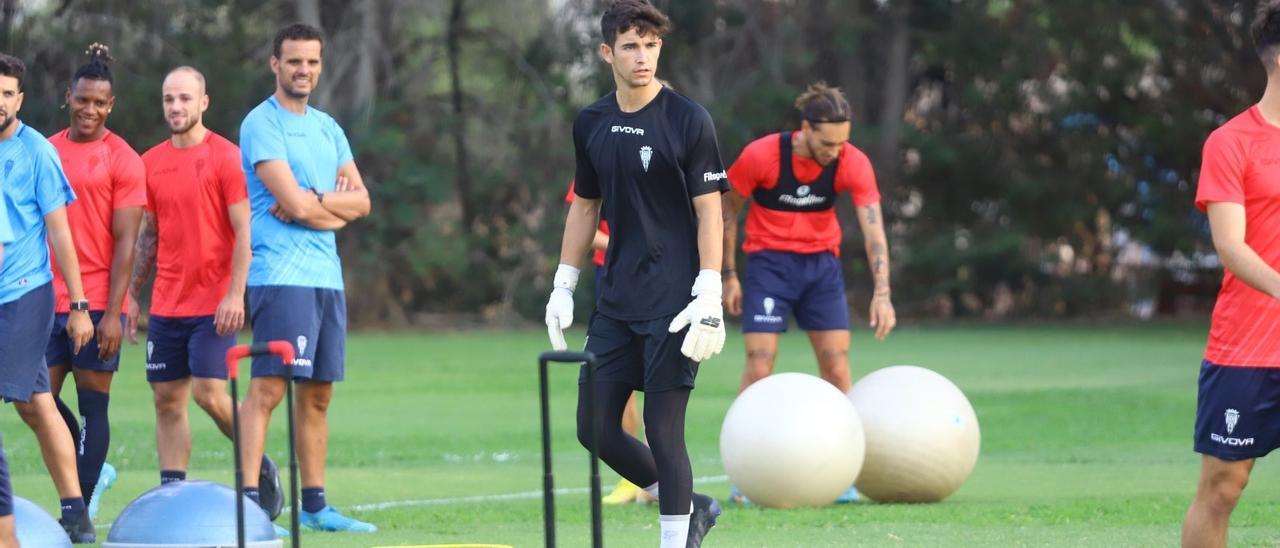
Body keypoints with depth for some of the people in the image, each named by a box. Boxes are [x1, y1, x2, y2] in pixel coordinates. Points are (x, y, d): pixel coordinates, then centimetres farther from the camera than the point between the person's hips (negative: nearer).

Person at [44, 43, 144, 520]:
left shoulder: (123, 161, -3)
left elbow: (125, 242, -7)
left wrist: (113, 311, -13)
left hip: (97, 303, -5)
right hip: (49, 301, 5)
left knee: (92, 403, -1)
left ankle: (83, 509, 4)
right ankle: (94, 472, 25)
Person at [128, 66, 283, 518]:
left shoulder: (226, 158, -6)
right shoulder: (152, 163, 11)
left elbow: (244, 232, -9)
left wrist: (235, 295, -17)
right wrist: (132, 295, 12)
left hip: (214, 304, -6)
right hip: (166, 305, 6)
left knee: (210, 393, -13)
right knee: (167, 400, 3)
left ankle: (259, 463, 9)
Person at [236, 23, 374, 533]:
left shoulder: (327, 127, 18)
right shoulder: (262, 124, -6)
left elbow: (361, 202, 10)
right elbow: (294, 203, -16)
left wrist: (314, 202, -8)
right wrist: (337, 204, 1)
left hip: (326, 276, 8)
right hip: (280, 274, -8)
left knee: (317, 394, 9)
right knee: (268, 388, -14)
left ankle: (314, 505, 14)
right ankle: (249, 501, -17)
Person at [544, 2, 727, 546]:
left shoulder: (689, 120, -8)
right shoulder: (591, 124, 9)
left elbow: (709, 212, -9)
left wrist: (708, 298, -16)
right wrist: (563, 286, 15)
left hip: (672, 305, -6)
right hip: (616, 300, 6)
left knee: (663, 430, -7)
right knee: (595, 427, 5)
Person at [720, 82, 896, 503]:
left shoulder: (853, 164, -14)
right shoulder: (761, 156, -18)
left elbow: (873, 229, -18)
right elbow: (727, 211, -3)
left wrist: (882, 293, -29)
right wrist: (729, 275, -3)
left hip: (822, 262, 3)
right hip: (769, 261, -3)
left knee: (836, 361, -2)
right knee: (760, 361, -10)